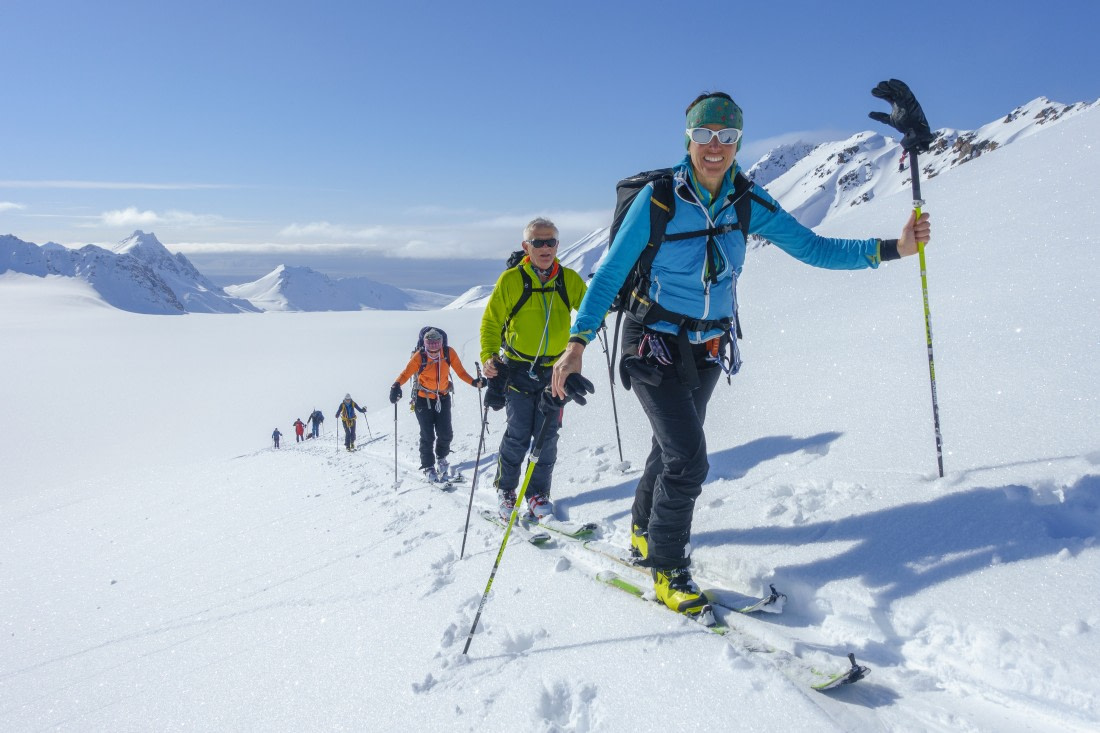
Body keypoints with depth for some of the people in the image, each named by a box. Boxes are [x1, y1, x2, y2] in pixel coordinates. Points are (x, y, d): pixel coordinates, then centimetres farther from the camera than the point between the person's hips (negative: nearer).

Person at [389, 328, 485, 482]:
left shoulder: (449, 352, -14)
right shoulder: (419, 356, -19)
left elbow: (460, 372, -8)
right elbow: (406, 373, -24)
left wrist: (474, 382, -23)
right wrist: (396, 385, -43)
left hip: (443, 398, 2)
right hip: (423, 399, -2)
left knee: (446, 434, 1)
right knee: (428, 436, -3)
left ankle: (441, 458, 31)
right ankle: (428, 466, 16)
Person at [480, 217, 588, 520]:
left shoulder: (569, 279, 0)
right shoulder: (510, 280, -7)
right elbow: (491, 321, -2)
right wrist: (489, 356, -15)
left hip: (554, 370, 2)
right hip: (518, 370, -2)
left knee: (547, 436, 4)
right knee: (518, 435, -2)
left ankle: (538, 493, 20)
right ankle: (505, 489, 20)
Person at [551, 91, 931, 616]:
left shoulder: (750, 204, -4)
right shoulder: (658, 199, -15)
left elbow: (813, 248, -4)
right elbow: (610, 272, -14)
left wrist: (892, 247, -15)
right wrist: (579, 340, -23)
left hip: (707, 348, 5)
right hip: (654, 342, -5)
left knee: (673, 449, 19)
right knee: (688, 459, -14)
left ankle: (643, 534, 43)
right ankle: (666, 567, 7)